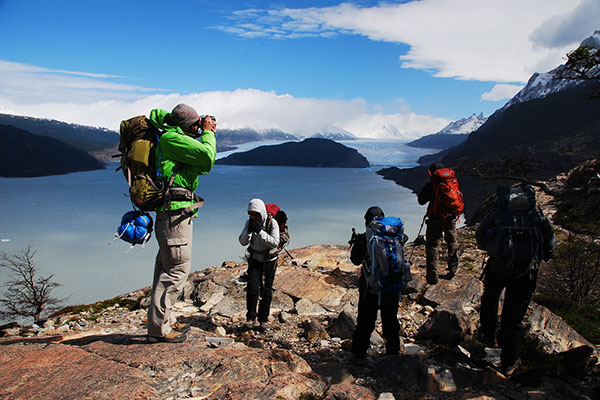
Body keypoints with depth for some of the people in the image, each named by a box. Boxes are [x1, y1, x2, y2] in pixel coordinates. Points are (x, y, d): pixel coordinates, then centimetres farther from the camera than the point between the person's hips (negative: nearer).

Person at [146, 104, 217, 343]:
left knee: (167, 267, 16)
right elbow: (207, 156, -19)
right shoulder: (173, 138, -11)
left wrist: (207, 134, 17)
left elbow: (203, 166, 24)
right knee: (177, 269, -6)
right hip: (175, 213, -11)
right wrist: (207, 133, -1)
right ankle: (158, 328, 1)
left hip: (175, 214, 11)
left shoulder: (175, 140, 21)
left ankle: (166, 321, 28)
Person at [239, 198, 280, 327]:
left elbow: (275, 243, -27)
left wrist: (260, 231, -36)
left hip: (269, 260, -2)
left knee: (266, 290, 2)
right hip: (254, 258, 2)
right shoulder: (249, 222, -7)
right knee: (252, 287, -12)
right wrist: (248, 230, -27)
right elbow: (243, 242, -8)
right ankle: (251, 317, 2)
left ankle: (263, 319, 17)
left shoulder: (272, 222, -18)